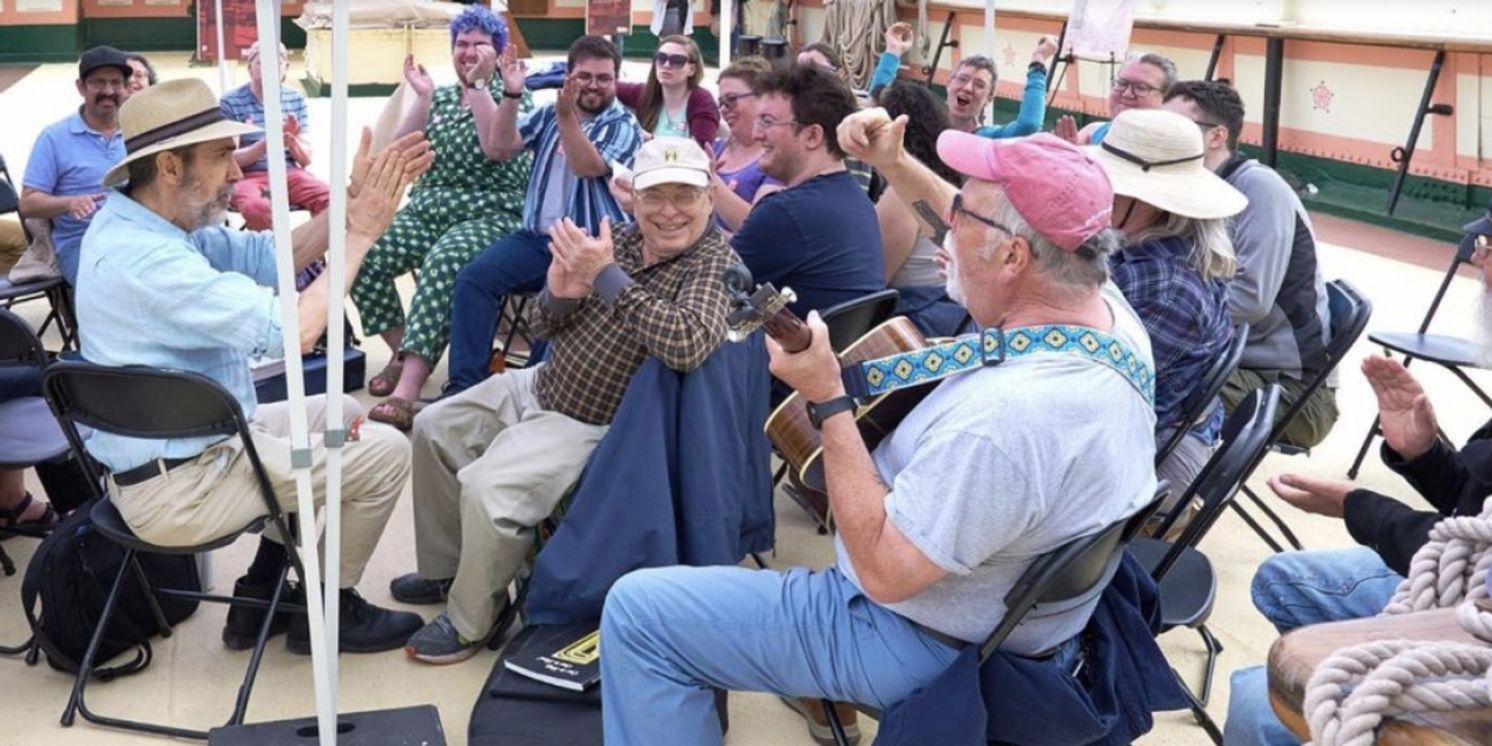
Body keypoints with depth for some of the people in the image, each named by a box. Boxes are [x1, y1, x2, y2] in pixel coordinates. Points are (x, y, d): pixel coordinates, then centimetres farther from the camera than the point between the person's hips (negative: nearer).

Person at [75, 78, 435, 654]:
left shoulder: (143, 222, 3)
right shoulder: (144, 257, -28)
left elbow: (270, 257, 4)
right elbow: (292, 331, -31)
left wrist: (351, 205, -8)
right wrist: (360, 235, -22)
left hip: (190, 442, 10)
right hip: (181, 486, -10)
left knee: (340, 413, 23)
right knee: (386, 452, -4)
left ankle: (264, 594, 25)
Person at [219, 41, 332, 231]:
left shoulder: (296, 99, 8)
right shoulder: (231, 101, -4)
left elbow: (306, 159, 7)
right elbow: (229, 159, -6)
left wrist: (292, 141, -17)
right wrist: (266, 143, -24)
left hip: (289, 173, 3)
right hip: (248, 176, -3)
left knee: (331, 199, -27)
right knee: (257, 207, -38)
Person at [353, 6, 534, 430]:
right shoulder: (441, 98, 17)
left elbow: (497, 149, -17)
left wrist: (477, 84, -17)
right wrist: (422, 97, -3)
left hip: (490, 215, -5)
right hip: (427, 209, 5)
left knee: (442, 264, -37)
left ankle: (407, 392, -44)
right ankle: (403, 355, -3)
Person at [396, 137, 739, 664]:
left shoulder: (717, 262, -19)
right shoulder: (623, 237, 0)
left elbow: (688, 344, -39)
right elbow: (549, 328, 6)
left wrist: (608, 276, -34)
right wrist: (558, 293, -19)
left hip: (592, 425, -8)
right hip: (539, 385, 8)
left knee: (486, 486, -25)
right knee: (433, 428, 16)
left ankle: (470, 622, 1)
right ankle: (445, 569, 33)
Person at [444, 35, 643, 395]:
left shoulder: (623, 125, 2)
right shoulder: (548, 114, 17)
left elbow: (587, 167, -14)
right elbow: (501, 145, 3)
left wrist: (567, 116, -26)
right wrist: (511, 95, -9)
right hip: (537, 237, 5)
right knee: (474, 278, -18)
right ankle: (465, 382, -18)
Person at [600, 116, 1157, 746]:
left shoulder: (1005, 417, -39)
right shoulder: (1110, 310, -11)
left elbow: (884, 569, -29)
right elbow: (992, 232, 10)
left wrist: (828, 399, -26)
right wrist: (896, 166, 5)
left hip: (929, 646, -9)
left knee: (637, 611, -7)